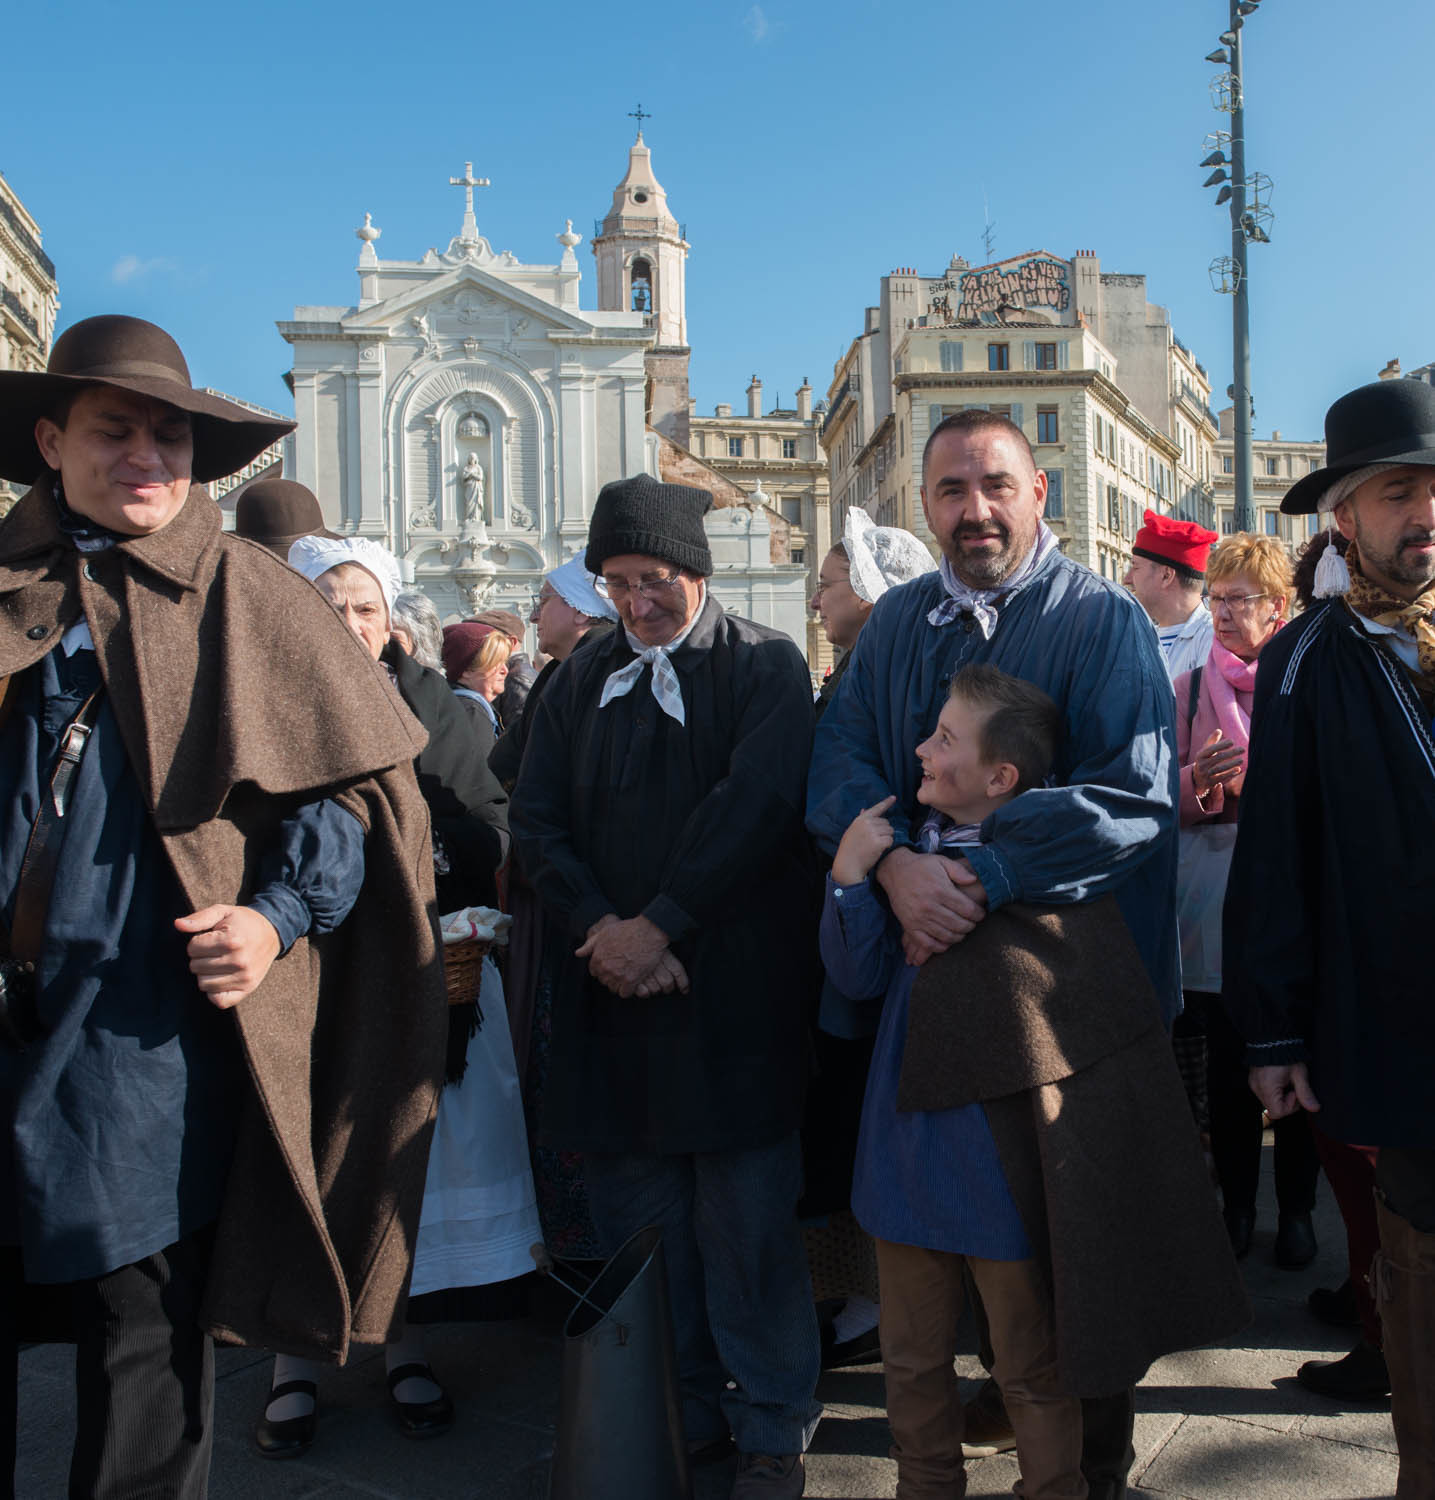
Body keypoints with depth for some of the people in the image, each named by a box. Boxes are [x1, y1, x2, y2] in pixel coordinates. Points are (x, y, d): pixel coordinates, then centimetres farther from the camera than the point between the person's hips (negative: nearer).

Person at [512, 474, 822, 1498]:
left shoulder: (764, 664, 0)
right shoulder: (583, 680, 13)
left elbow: (758, 801, -13)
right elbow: (537, 817, 7)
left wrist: (658, 924, -15)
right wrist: (599, 928, -9)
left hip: (733, 988, -4)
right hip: (612, 988, 4)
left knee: (747, 1221, 1)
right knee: (639, 1220, 10)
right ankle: (684, 1413, 28)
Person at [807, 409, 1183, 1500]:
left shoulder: (1103, 621, -8)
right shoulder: (898, 621, 7)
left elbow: (1135, 793, -19)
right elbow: (840, 756, -3)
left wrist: (977, 878, -26)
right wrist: (898, 863, -23)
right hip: (937, 963, 4)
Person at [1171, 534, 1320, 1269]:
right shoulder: (1192, 687, 9)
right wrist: (1200, 782, -13)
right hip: (1218, 901, 1)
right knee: (1227, 1062, 5)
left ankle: (1297, 1207, 21)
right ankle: (1236, 1202, 22)